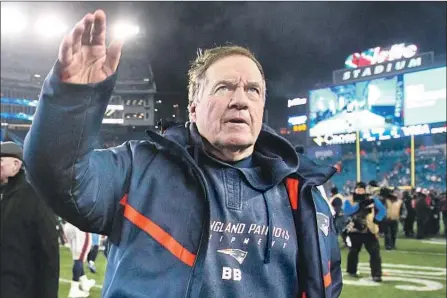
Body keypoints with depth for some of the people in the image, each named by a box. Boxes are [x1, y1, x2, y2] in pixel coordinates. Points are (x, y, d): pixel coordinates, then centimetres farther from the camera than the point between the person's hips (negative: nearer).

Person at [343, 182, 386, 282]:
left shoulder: (372, 199, -1)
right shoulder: (349, 200, -2)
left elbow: (382, 209, -2)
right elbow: (347, 212, -19)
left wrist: (376, 219, -16)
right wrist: (359, 205, -25)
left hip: (369, 230, 0)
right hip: (355, 230, 0)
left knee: (375, 252, -9)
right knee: (353, 251, 15)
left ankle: (376, 274, -7)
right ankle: (351, 271, 34)